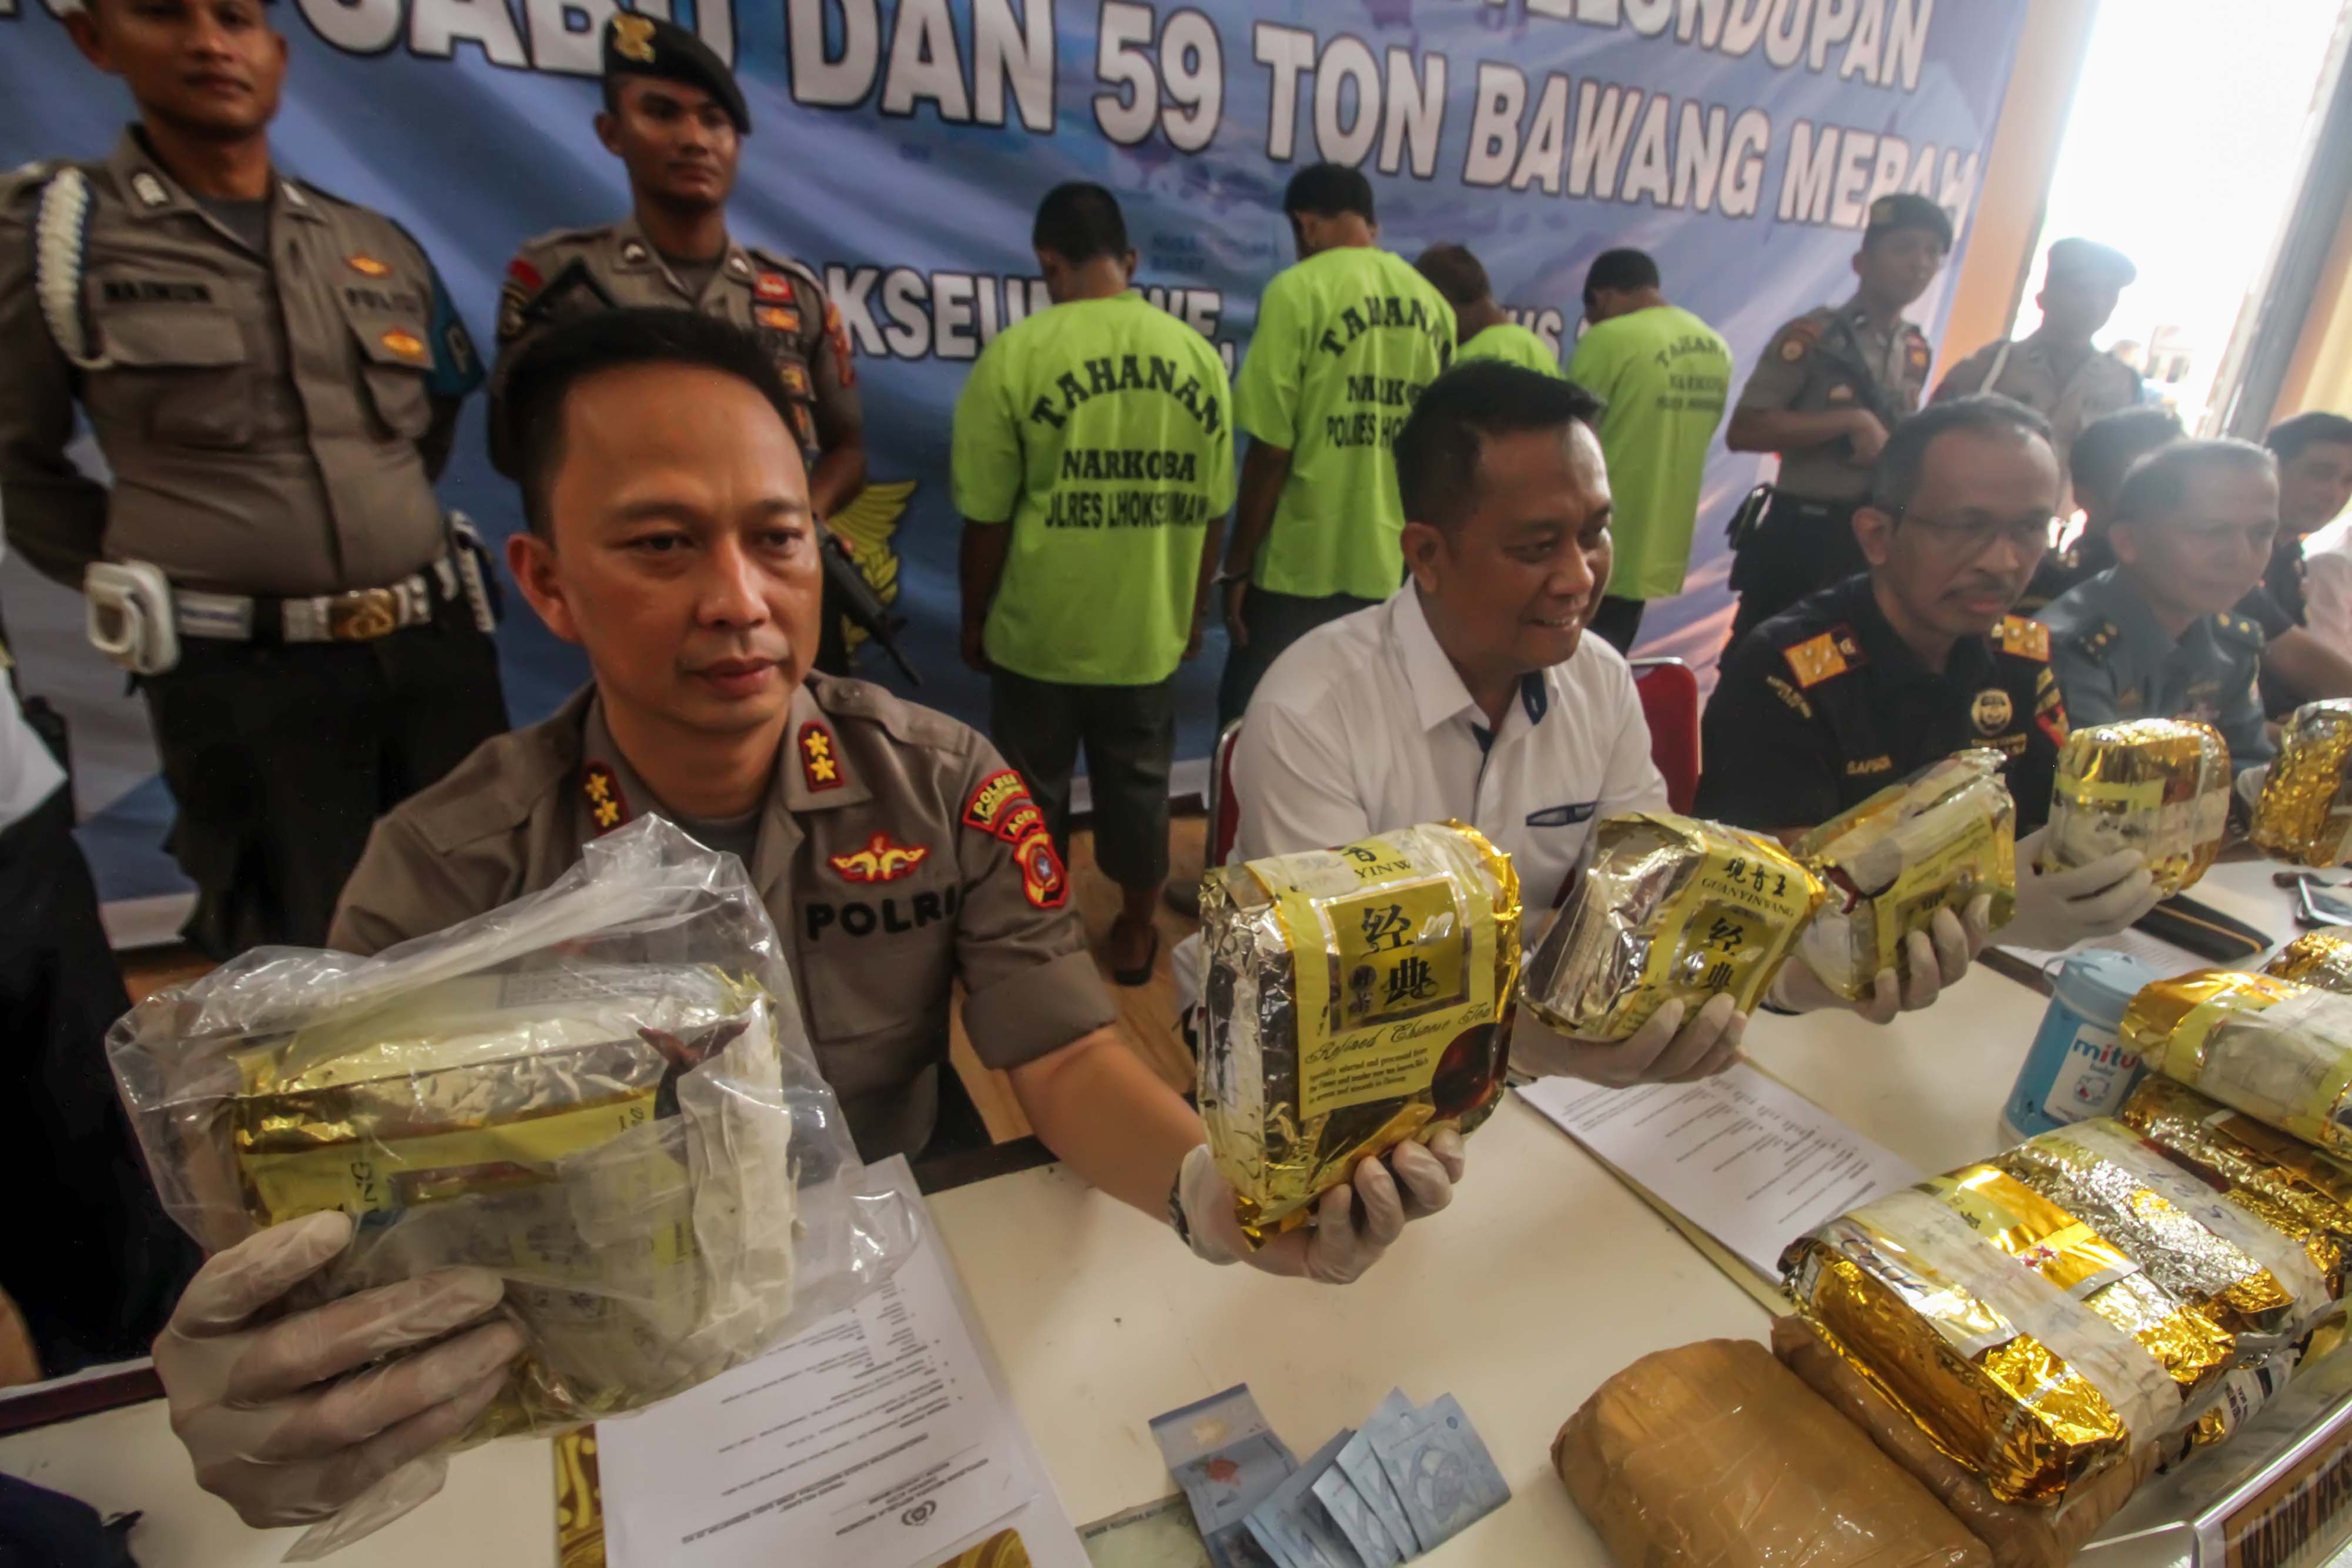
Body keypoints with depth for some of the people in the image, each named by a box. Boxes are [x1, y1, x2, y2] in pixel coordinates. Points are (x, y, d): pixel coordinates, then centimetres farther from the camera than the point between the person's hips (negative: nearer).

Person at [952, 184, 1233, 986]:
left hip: (1038, 626, -2)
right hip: (1150, 628, 3)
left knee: (1032, 785, 15)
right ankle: (1135, 931, 33)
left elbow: (987, 517, -9)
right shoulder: (1199, 355, -2)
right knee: (1137, 778, 18)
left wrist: (974, 619, 5)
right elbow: (1210, 511, 3)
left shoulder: (1016, 354, -12)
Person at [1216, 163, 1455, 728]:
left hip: (1302, 569, -5)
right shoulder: (1433, 303, 7)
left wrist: (1236, 567, -2)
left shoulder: (1299, 291, -7)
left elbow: (1271, 450, -11)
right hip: (1398, 571, 5)